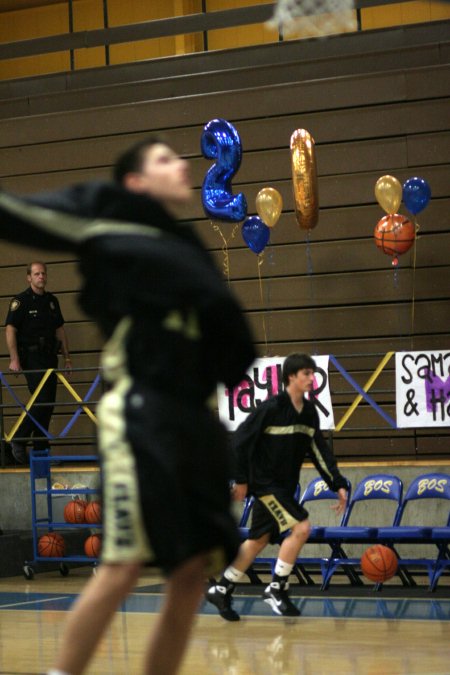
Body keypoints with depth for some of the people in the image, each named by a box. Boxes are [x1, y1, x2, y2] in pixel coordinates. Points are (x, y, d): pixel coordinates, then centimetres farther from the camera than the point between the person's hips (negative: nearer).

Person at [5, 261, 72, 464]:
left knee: (48, 405, 5)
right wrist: (14, 359, -20)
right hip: (31, 358, -6)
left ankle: (41, 450, 10)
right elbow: (10, 330, -11)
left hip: (49, 357, 6)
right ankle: (19, 441, -3)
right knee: (41, 401, -15)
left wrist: (67, 358, 14)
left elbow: (60, 330, 19)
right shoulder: (21, 301, -6)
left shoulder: (52, 301, 14)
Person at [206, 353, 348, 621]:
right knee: (300, 527, -17)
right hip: (265, 483, -8)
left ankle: (222, 589, 24)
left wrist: (338, 485, 3)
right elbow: (241, 439, -14)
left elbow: (320, 450, 9)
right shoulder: (272, 407, -17)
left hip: (285, 486, 8)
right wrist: (241, 479, -12)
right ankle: (277, 587, -6)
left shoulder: (309, 412, 5)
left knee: (259, 540, 13)